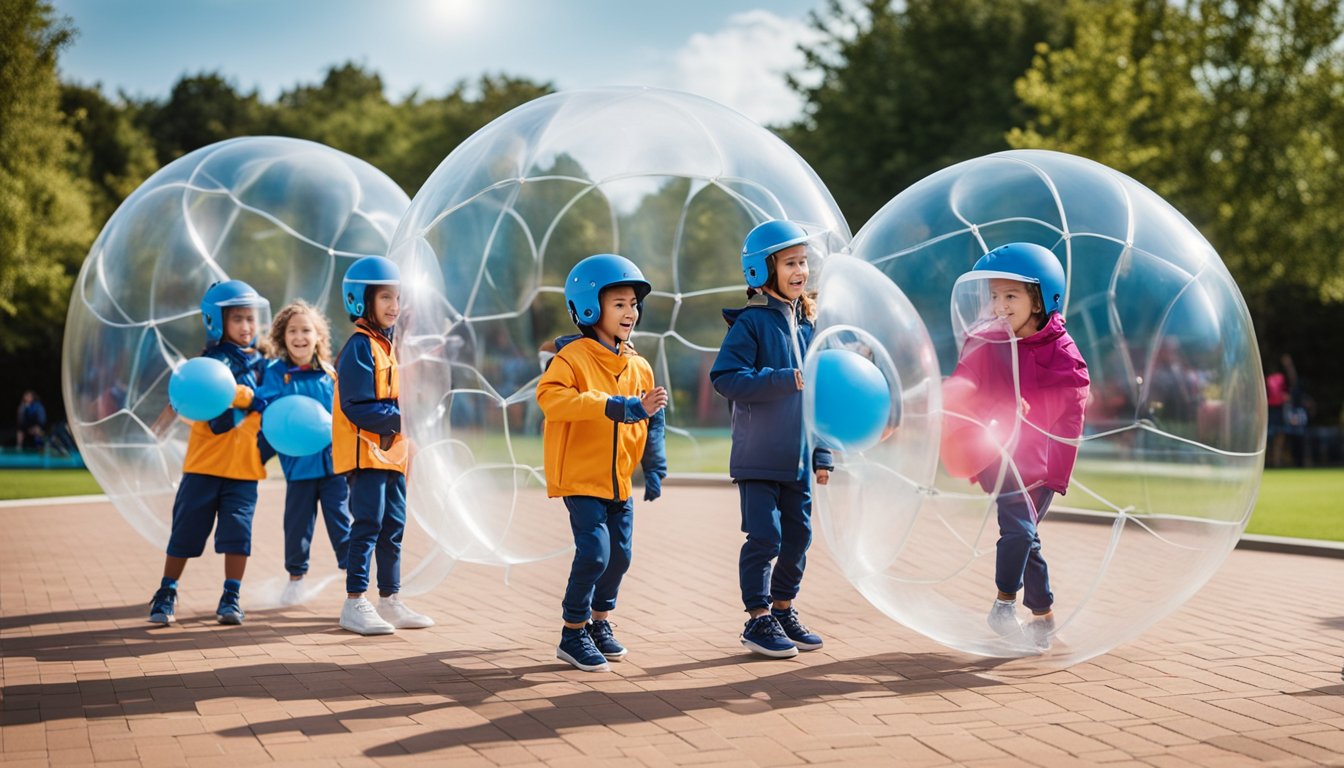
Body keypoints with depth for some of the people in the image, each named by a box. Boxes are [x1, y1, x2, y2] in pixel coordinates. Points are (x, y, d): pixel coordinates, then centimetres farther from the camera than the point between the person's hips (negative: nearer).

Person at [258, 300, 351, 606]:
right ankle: (296, 577, 25)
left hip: (334, 459, 1)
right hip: (298, 462, -1)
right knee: (297, 521, 9)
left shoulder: (330, 374, 6)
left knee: (340, 518, 3)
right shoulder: (276, 373, -2)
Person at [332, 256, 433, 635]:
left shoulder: (389, 345, 16)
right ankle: (355, 603, -4)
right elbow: (357, 407, -20)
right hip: (365, 451, -9)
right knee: (368, 525, -9)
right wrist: (402, 419, -23)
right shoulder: (360, 347, -13)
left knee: (394, 526, 12)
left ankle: (390, 600, 20)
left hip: (392, 451, 9)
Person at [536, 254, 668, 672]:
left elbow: (650, 420, 16)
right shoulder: (573, 356, -14)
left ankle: (599, 622, 34)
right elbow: (551, 396, -31)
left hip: (619, 480, 7)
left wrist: (655, 468, 8)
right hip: (580, 477, -7)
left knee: (619, 555, 12)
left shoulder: (638, 366, 7)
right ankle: (573, 635, 1)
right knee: (594, 552, -14)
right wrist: (617, 408, -35)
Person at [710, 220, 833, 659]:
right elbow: (725, 377, -20)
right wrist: (787, 380, -23)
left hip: (797, 457, 6)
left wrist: (822, 455, 14)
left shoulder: (806, 323, 11)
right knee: (765, 537, -6)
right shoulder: (751, 322, -9)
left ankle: (783, 610, 27)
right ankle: (758, 620, 7)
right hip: (758, 456, -6)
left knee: (798, 536, 11)